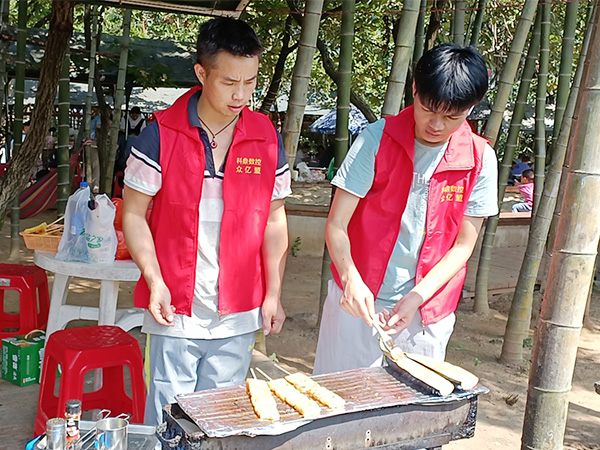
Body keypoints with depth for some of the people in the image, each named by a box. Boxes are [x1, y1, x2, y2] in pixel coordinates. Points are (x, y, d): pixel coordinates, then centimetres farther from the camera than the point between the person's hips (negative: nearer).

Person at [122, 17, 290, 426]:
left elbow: (273, 219, 8)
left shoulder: (267, 138, 2)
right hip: (175, 311, -2)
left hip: (238, 315, 3)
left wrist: (273, 294, 4)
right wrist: (155, 282, -12)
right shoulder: (162, 134, -7)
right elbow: (134, 214, -2)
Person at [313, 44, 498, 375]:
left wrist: (417, 297, -14)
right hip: (357, 301, -1)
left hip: (426, 312, 2)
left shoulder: (479, 160, -4)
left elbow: (463, 245, -1)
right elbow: (336, 225, -11)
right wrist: (351, 279, -29)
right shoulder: (377, 140, -10)